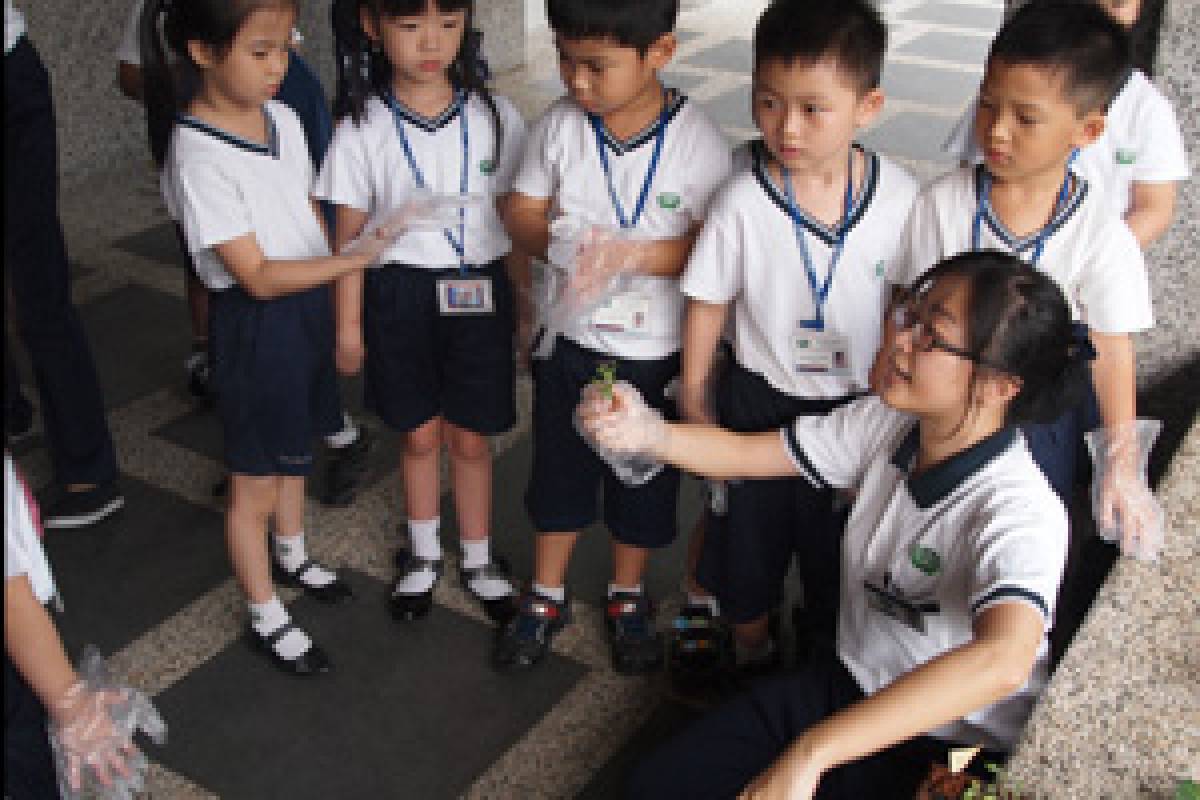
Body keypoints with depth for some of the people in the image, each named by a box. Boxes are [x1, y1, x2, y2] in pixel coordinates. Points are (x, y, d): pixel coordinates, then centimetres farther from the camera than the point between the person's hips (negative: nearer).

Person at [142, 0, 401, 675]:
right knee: (255, 484, 10)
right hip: (256, 324, -7)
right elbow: (257, 276, -25)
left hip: (309, 307, 7)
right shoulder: (199, 155, -24)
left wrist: (334, 303, 10)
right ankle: (267, 618, 29)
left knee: (294, 452, 27)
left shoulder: (283, 119, -2)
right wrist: (354, 259, -33)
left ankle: (292, 556, 52)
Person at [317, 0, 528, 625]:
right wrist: (349, 326, 1)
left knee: (471, 436, 12)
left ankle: (477, 556, 35)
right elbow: (351, 234, -2)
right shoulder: (361, 129, -8)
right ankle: (422, 552, 39)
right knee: (420, 434, 15)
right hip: (400, 295, 0)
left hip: (478, 294, 0)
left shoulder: (495, 119, -5)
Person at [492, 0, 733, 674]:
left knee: (644, 480, 17)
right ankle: (548, 596, 39)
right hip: (570, 340, 2)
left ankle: (628, 597, 41)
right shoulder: (560, 124, -9)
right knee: (559, 472, 18)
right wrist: (559, 241, -24)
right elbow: (522, 211, -2)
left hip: (655, 352, -2)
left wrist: (638, 254, -30)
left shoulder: (698, 138, -17)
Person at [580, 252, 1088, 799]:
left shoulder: (1021, 513, -30)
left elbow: (1001, 661, -47)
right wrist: (650, 434, -23)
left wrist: (809, 754, -52)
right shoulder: (885, 425, -8)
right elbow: (745, 453, -1)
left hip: (949, 751, -5)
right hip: (850, 684, 6)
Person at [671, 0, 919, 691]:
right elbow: (710, 301, -7)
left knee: (842, 538, 18)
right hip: (763, 401, -1)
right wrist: (694, 399, 1)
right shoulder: (744, 201, -20)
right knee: (751, 532, 16)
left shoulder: (901, 196, -13)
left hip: (861, 402, 2)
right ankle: (753, 648, 43)